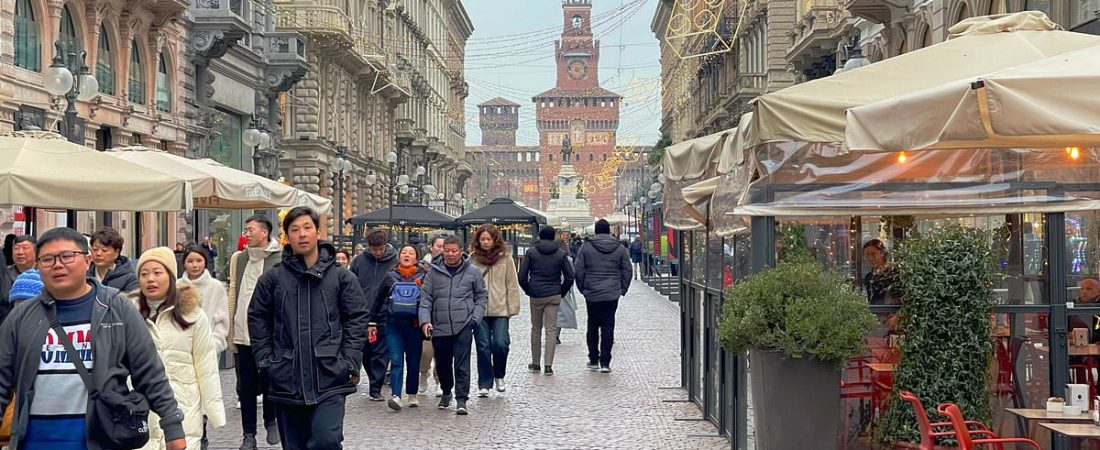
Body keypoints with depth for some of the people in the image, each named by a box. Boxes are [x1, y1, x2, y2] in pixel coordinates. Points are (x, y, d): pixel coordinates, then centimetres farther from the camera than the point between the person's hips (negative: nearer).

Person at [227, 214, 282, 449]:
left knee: (269, 383, 8)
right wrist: (230, 332, 8)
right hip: (243, 334, 4)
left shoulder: (280, 260, -7)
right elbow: (233, 295, 11)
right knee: (246, 386, 8)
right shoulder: (238, 259, 8)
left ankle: (271, 422, 31)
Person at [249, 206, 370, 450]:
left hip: (330, 378, -2)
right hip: (287, 380, 2)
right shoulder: (272, 279, 4)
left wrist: (351, 362, -6)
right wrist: (265, 360, 3)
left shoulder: (341, 277, 2)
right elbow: (258, 320, 11)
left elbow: (357, 319, 2)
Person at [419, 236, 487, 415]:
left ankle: (461, 399, -7)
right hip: (439, 326, 3)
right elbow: (425, 297, 3)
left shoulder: (473, 271, 3)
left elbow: (482, 296, 9)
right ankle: (446, 392, 36)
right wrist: (425, 320, -10)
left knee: (462, 363, -9)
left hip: (463, 326, -2)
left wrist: (475, 318, -3)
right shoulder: (434, 272, 5)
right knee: (442, 363, 14)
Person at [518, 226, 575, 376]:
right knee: (551, 330, 0)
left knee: (536, 329, 13)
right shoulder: (561, 254, 2)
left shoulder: (531, 253, 0)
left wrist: (528, 291, 10)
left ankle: (535, 363, 18)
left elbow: (522, 276, -3)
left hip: (536, 296, 0)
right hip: (554, 296, 0)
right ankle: (548, 365, -7)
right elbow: (569, 276, 0)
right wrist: (562, 292, 11)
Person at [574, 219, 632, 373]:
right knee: (608, 327, 1)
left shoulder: (586, 248, -2)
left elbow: (578, 271, -2)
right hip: (612, 295, 0)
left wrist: (583, 289, 10)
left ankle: (593, 360, 18)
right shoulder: (620, 249, 2)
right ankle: (605, 362, -4)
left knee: (592, 326, 13)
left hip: (592, 295, 0)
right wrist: (622, 289, 14)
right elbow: (627, 271, 5)